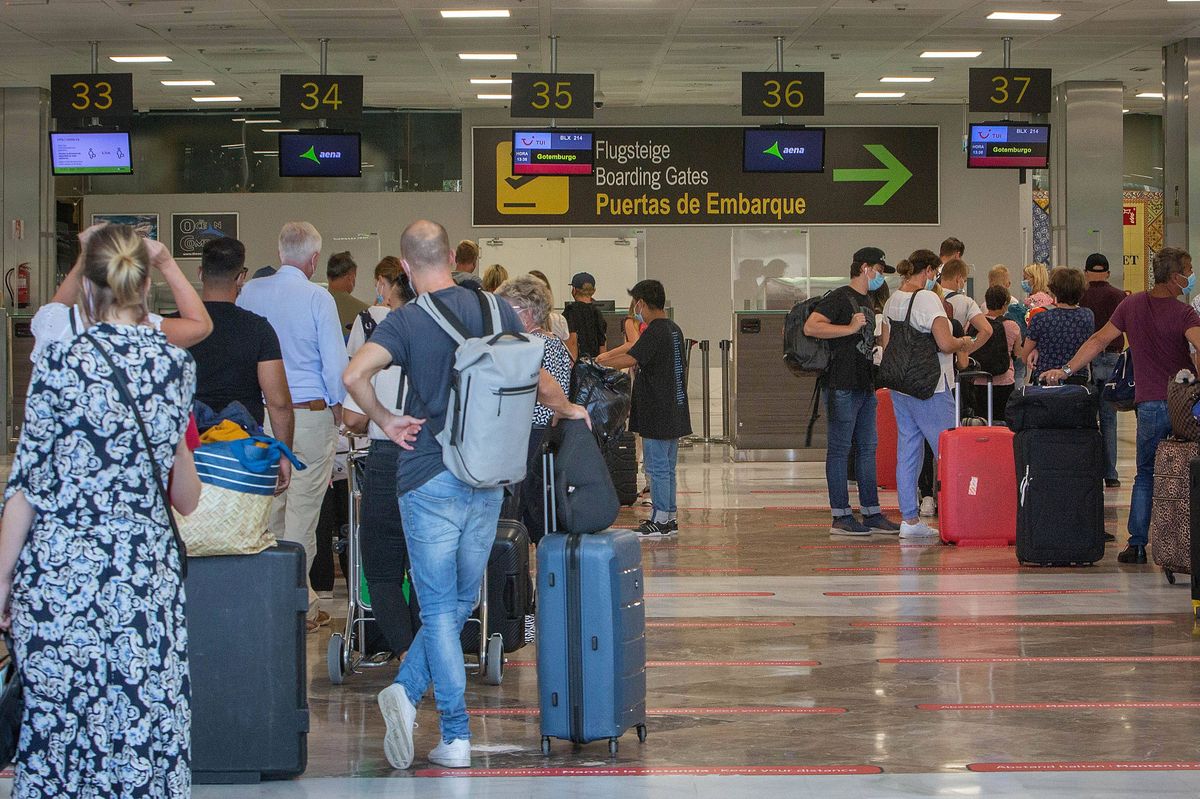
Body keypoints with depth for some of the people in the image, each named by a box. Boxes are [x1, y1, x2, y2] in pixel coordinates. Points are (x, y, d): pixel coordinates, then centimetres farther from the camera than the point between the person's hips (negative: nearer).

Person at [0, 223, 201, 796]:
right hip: (146, 570, 3)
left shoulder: (61, 361, -8)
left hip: (60, 572, -3)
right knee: (145, 719, 7)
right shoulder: (177, 364, 2)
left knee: (57, 712, 5)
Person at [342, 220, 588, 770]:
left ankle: (457, 736, -5)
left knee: (439, 608, 2)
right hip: (488, 476, 3)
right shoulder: (495, 310, 2)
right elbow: (538, 379, 7)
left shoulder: (405, 321, -8)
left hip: (429, 477, -3)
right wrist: (567, 410, 27)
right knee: (460, 602, 15)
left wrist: (385, 422, -8)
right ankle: (408, 690, 4)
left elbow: (353, 375, -24)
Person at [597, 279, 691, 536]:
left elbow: (629, 360, -28)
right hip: (674, 411, 9)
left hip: (656, 414, -9)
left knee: (657, 467, -3)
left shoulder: (654, 332, -17)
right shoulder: (674, 329, 13)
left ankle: (660, 520, 0)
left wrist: (603, 360, -13)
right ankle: (670, 517, 19)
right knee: (667, 467, 14)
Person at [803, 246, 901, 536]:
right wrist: (850, 328, -21)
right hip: (843, 385, -10)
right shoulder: (840, 298, -9)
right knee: (840, 449, -5)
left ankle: (871, 512, 15)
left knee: (867, 448, 10)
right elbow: (810, 327, -21)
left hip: (865, 385, 10)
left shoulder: (867, 303, 20)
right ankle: (841, 516, -3)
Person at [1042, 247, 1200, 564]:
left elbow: (1099, 340, 7)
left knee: (1146, 476, 13)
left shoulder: (1131, 305, 5)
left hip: (1150, 404, 3)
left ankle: (1137, 544, 6)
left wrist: (1066, 370, 12)